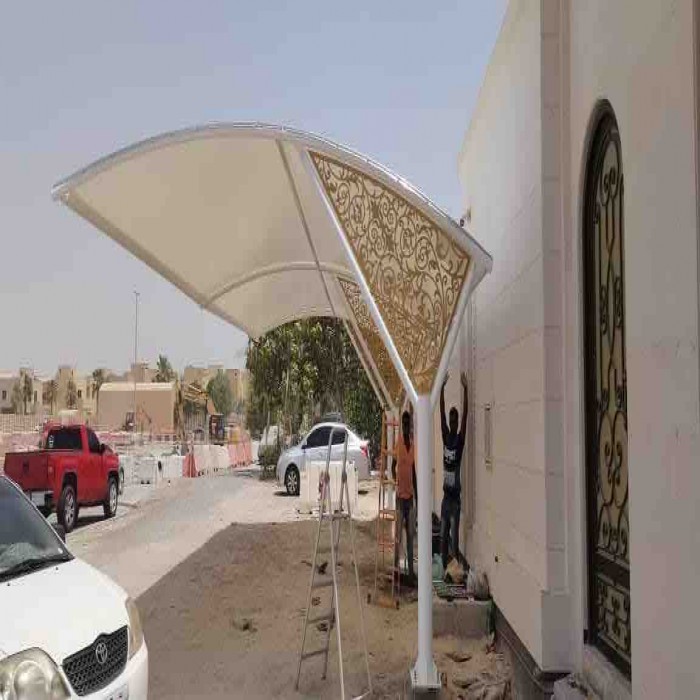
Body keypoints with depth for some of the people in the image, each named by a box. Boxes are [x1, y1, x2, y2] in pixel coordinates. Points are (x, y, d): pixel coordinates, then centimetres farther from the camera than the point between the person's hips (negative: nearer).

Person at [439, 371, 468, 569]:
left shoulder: (459, 439, -6)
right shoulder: (445, 437, 5)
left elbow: (465, 416, -14)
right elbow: (441, 412, 0)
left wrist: (465, 389, -19)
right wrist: (443, 386, -6)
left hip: (455, 496, -5)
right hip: (446, 495, 5)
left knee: (454, 536, -4)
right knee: (443, 536, 8)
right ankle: (444, 567, 16)